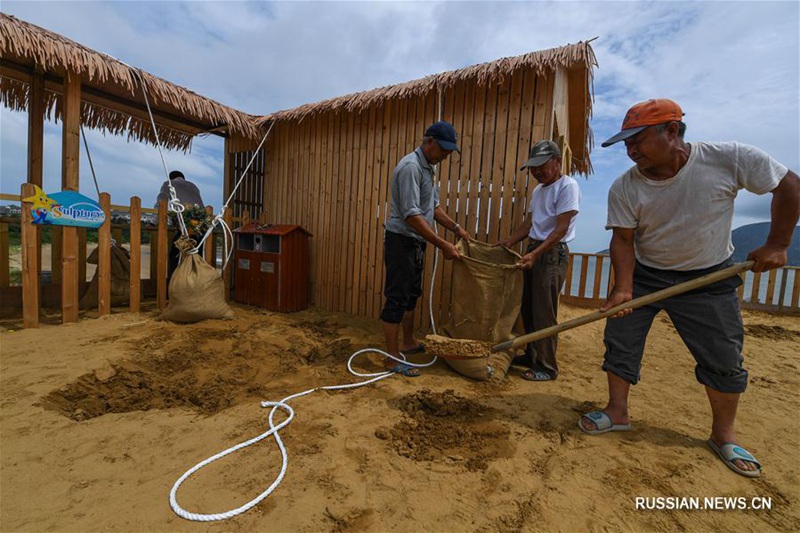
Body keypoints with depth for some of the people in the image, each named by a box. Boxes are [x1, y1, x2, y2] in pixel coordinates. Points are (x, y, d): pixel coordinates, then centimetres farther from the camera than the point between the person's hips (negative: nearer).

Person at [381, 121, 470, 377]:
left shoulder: (427, 167, 15)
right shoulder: (411, 166, -18)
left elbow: (433, 206, 22)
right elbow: (411, 215, -26)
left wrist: (455, 227, 13)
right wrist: (442, 244, -25)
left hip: (416, 241, 10)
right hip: (402, 240, -10)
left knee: (411, 295, 18)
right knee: (397, 298, -4)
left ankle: (408, 343, 33)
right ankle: (392, 358, 6)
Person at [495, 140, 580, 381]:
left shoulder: (568, 186, -11)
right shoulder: (537, 190, 15)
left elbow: (561, 228, -19)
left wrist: (535, 254, -27)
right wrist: (507, 242, 7)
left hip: (552, 254, -8)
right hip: (533, 251, 8)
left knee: (544, 314, -4)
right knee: (528, 309, 14)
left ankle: (547, 367, 10)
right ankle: (532, 355, 29)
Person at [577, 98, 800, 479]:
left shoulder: (730, 159, -17)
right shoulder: (625, 188, -14)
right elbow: (623, 240, -13)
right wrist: (624, 288, -24)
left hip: (709, 279, 0)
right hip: (644, 275, 1)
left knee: (724, 360, 6)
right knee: (619, 344, 0)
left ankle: (723, 435, 27)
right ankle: (617, 412, 18)